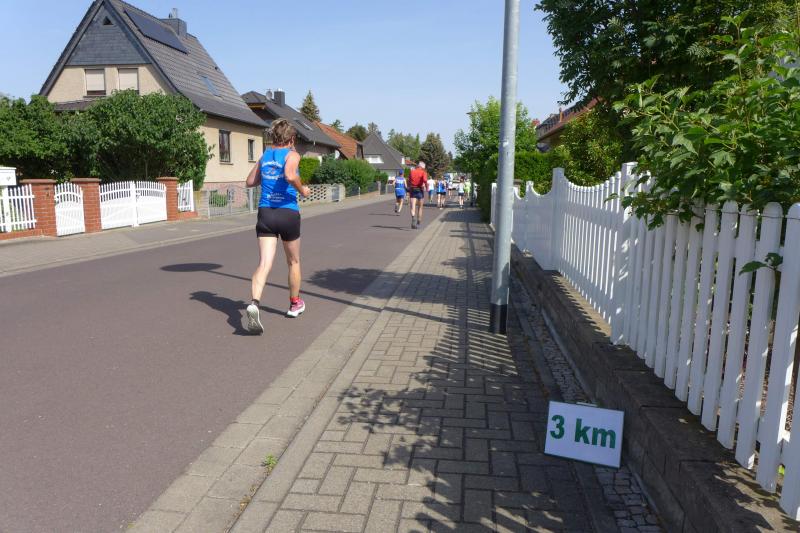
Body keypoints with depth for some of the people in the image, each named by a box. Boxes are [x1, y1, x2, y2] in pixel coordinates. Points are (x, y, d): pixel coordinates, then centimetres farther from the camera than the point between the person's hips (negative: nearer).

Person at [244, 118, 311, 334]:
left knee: (264, 263, -7)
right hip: (288, 213, -3)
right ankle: (295, 304, 32)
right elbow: (290, 176, -24)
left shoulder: (265, 155, 12)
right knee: (293, 262, 17)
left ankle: (254, 303, -31)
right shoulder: (292, 155, -4)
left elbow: (250, 181, 16)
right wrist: (302, 190, -7)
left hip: (265, 213, 3)